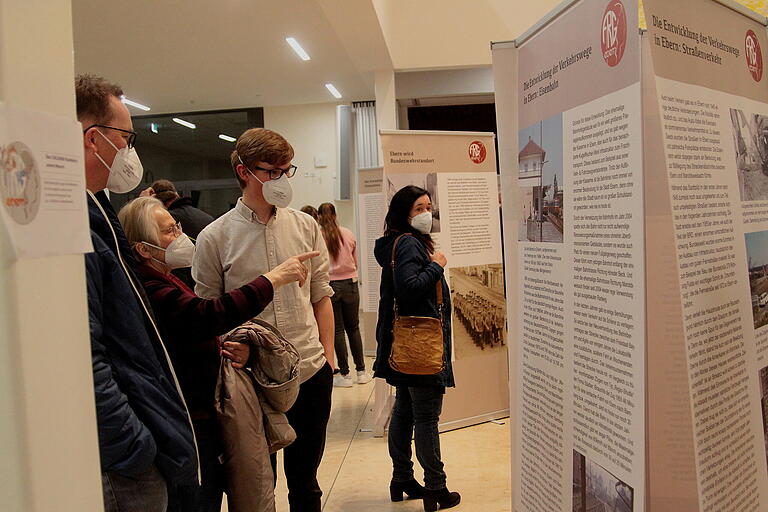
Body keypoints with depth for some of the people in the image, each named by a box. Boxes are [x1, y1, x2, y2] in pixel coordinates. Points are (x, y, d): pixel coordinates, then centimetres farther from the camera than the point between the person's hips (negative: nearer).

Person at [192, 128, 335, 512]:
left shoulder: (305, 227, 4)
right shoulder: (215, 238, -5)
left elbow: (321, 296, 9)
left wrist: (327, 354, 6)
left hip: (311, 373, 3)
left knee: (305, 480, 17)